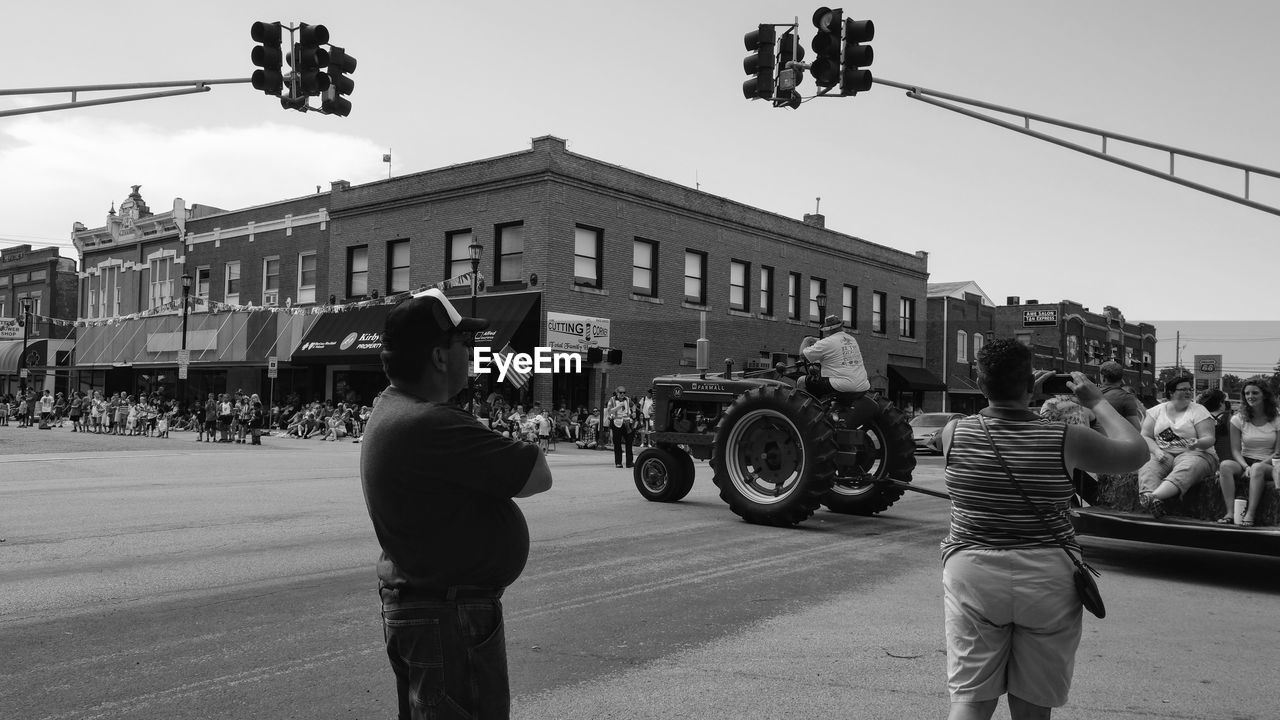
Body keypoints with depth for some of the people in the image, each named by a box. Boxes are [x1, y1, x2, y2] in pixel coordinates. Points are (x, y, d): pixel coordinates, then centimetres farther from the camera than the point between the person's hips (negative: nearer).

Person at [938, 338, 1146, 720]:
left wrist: (1020, 394, 25)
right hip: (1047, 579, 0)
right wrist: (1096, 401, 18)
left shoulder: (954, 433, -5)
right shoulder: (1067, 440, -9)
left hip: (972, 573, 0)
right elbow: (1136, 451, 9)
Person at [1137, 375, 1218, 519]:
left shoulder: (1198, 410, 8)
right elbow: (1145, 436, 8)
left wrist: (1197, 443, -27)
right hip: (1163, 454, 2)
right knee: (1146, 467, -33)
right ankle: (1153, 501, -62)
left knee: (1185, 471, -39)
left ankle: (1152, 497, -64)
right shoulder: (1157, 410, 14)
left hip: (1194, 454, -2)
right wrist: (1156, 451, -13)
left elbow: (1209, 439, -2)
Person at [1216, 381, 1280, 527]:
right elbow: (1235, 450, 1)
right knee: (1225, 465, -32)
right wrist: (1246, 466, -18)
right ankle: (1230, 513, -40)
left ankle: (1250, 515, -43)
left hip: (1268, 465, -2)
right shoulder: (1238, 419, 6)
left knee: (1257, 468, -39)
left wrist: (1259, 465, -18)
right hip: (1244, 462, 2)